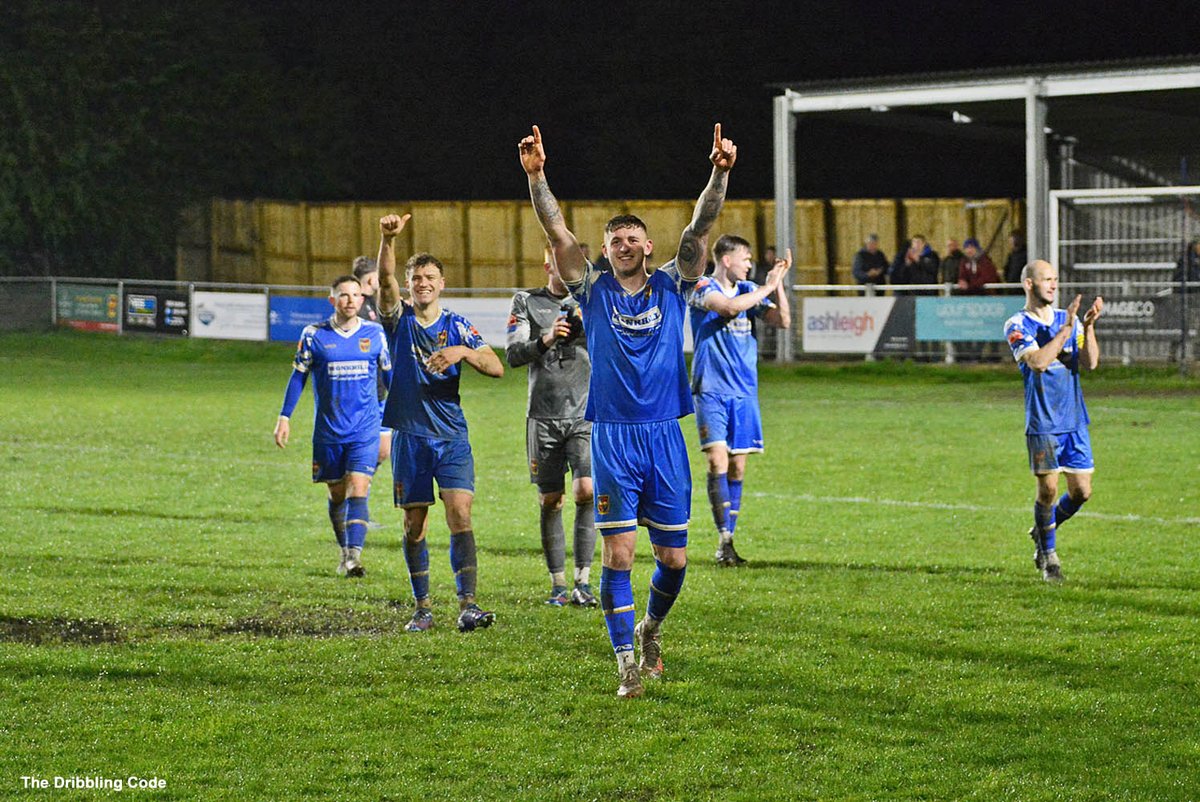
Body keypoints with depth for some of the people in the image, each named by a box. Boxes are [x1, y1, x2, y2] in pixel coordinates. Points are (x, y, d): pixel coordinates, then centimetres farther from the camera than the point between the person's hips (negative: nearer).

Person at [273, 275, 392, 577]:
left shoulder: (375, 334, 2)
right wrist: (284, 417, 1)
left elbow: (389, 374, 14)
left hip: (365, 430, -1)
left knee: (357, 490, -14)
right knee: (337, 494, 10)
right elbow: (298, 376, 5)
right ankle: (346, 552, 28)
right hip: (328, 431, 1)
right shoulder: (314, 335, -2)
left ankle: (354, 558, -21)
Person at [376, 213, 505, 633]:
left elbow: (496, 367, -4)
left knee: (460, 514, -13)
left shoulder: (457, 326, 5)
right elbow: (385, 280, -16)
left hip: (451, 436, -1)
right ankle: (422, 608, 13)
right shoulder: (399, 320, 3)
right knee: (414, 524, 4)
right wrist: (387, 239, -33)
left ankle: (467, 605, -17)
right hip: (410, 436, 1)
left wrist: (463, 352, -22)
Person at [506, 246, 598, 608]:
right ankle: (558, 585, 11)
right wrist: (545, 340, -20)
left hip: (585, 415, 0)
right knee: (550, 501, 2)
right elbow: (513, 355, -2)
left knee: (586, 490, -16)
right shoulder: (526, 302, 7)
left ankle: (582, 581, -11)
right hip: (543, 417, 0)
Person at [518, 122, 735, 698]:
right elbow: (556, 232, -4)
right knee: (618, 553, -6)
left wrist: (720, 175, -16)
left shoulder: (672, 287, 7)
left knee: (673, 558, 5)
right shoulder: (594, 292, 5)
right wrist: (536, 176, -16)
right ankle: (627, 663, -1)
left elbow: (700, 228, -3)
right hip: (612, 439, -1)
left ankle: (650, 627, 33)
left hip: (664, 436, 1)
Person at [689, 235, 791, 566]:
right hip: (711, 390, -5)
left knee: (737, 467, 5)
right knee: (717, 461, -16)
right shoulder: (703, 288, -6)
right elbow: (730, 306, -25)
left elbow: (782, 321, 6)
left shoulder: (748, 290, 11)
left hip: (744, 391, 5)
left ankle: (727, 541, 11)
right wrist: (767, 287, -16)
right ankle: (724, 539, -17)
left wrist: (778, 283, -4)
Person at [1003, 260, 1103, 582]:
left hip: (1075, 420, 4)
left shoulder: (1069, 319, 10)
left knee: (1081, 491, 2)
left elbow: (1090, 363, 0)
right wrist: (1066, 329, -20)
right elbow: (1037, 361, -20)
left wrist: (1088, 326, -13)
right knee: (1048, 489, -5)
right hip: (1042, 423, -4)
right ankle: (1048, 555, 13)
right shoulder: (1017, 326, -4)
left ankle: (1043, 530, 28)